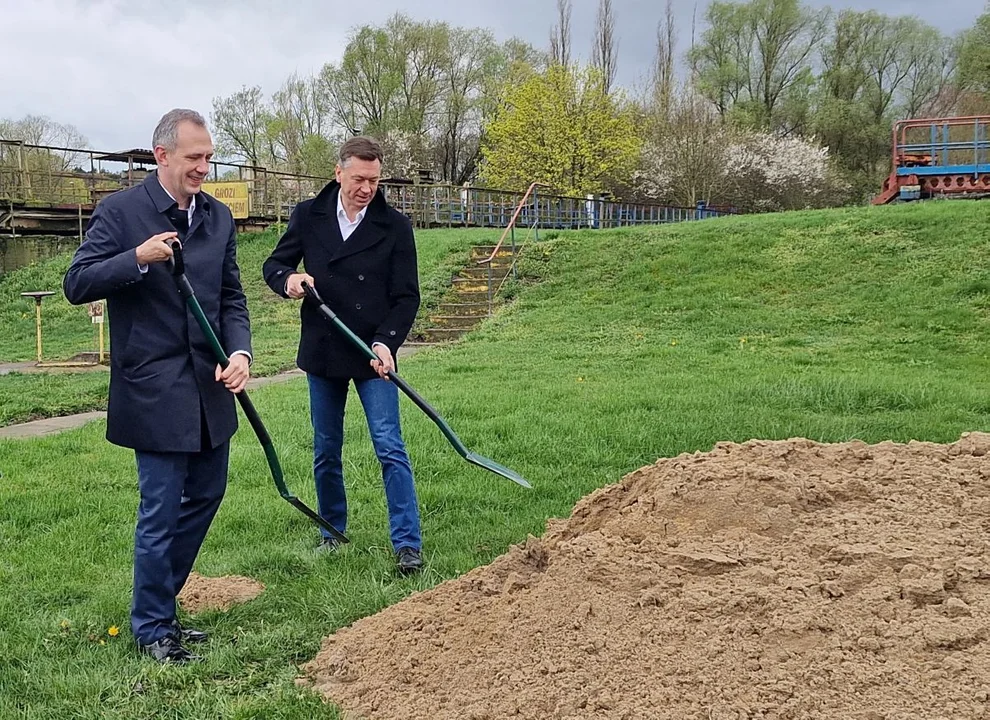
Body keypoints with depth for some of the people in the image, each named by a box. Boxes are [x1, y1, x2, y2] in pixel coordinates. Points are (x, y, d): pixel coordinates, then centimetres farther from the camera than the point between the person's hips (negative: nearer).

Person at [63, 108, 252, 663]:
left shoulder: (219, 217, 9)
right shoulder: (120, 212, -7)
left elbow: (231, 297, 10)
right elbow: (77, 285, -9)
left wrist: (240, 351, -8)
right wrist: (138, 258, -23)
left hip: (210, 388, 7)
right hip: (154, 389, -6)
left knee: (206, 496, 15)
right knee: (161, 513, -1)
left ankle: (160, 602, 34)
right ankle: (153, 627, 18)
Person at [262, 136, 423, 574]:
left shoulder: (395, 226, -3)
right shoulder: (308, 216, 2)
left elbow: (407, 296, -3)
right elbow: (273, 264, 10)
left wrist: (386, 342, -18)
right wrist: (288, 279, -14)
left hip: (374, 355, -2)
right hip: (321, 353, 3)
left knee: (390, 448, -7)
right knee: (325, 451, 13)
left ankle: (407, 544, -2)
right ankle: (332, 532, 29)